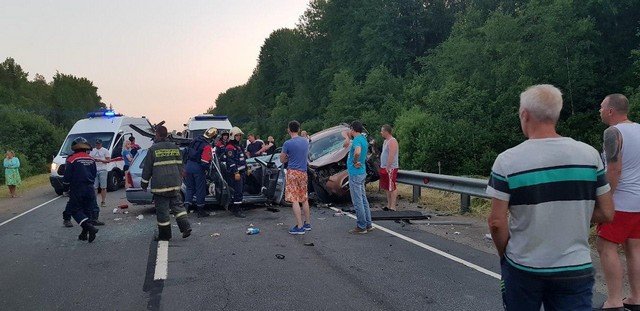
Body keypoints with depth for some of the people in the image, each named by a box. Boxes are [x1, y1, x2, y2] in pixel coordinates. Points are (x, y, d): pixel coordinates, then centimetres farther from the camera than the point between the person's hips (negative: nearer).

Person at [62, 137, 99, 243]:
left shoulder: (72, 159, -9)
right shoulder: (91, 159, 8)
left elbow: (67, 176, -7)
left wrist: (66, 186, 9)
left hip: (77, 190, -5)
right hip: (90, 189, 5)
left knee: (74, 210, 2)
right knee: (87, 210, 11)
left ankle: (89, 227, -18)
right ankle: (84, 233, 13)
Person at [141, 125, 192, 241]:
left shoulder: (153, 149, -7)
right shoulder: (175, 147, 9)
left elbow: (147, 168, -3)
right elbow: (180, 165, 14)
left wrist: (144, 183, 8)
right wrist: (179, 181, 22)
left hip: (160, 185, -5)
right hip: (175, 183, 5)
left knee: (162, 209, 3)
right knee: (177, 205, 14)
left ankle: (165, 234, 10)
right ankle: (186, 227, 1)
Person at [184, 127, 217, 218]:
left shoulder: (195, 140, 7)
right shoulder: (207, 146, -17)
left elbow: (188, 152, 17)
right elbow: (205, 162, -21)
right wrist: (207, 169, -3)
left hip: (189, 166, 6)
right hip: (198, 168, -6)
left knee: (190, 187, 16)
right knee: (200, 189, 5)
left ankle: (186, 205, 5)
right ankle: (200, 210, 13)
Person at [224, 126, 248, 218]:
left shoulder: (238, 146, 20)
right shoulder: (230, 147, -13)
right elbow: (231, 161, -21)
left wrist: (246, 169, 27)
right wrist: (236, 172, -25)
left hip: (241, 172, 10)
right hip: (235, 173, -10)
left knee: (240, 190, 14)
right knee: (238, 191, -11)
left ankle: (235, 207, 24)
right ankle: (236, 210, -7)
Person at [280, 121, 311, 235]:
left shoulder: (288, 143, -11)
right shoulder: (306, 141, 8)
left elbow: (282, 160, -3)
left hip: (293, 172, -6)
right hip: (303, 172, 6)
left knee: (295, 200, -4)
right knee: (304, 199, 15)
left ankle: (299, 227, -6)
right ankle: (307, 224, 23)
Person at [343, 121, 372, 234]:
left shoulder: (357, 140, -18)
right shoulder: (363, 138, 11)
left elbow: (357, 152, -39)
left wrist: (355, 162, -23)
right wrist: (347, 138, 14)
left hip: (355, 173, -10)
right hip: (362, 172, 10)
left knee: (357, 201, -3)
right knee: (363, 199, 15)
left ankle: (361, 226, 3)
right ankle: (368, 224, 21)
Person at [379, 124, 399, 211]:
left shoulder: (392, 141, -15)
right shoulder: (386, 141, 17)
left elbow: (391, 156, -22)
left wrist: (388, 167, -24)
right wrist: (382, 167, 18)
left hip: (390, 168, -10)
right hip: (384, 168, 10)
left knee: (392, 188, -7)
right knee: (387, 188, 13)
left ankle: (392, 207, -5)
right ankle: (389, 205, 20)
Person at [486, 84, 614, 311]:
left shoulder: (507, 160, -13)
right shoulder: (590, 155, -5)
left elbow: (497, 222, -12)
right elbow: (606, 214, 1)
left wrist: (504, 256, 4)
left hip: (523, 268, -1)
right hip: (576, 270, 1)